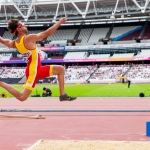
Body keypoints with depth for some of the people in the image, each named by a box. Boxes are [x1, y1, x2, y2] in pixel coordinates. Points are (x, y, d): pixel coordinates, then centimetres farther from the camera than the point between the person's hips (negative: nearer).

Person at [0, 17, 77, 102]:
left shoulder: (14, 43, 5)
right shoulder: (29, 38, -18)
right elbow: (47, 33, -16)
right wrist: (60, 22, -7)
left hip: (35, 69, 10)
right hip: (33, 71, -10)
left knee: (60, 69, 16)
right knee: (21, 97, -10)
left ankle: (63, 95, 16)